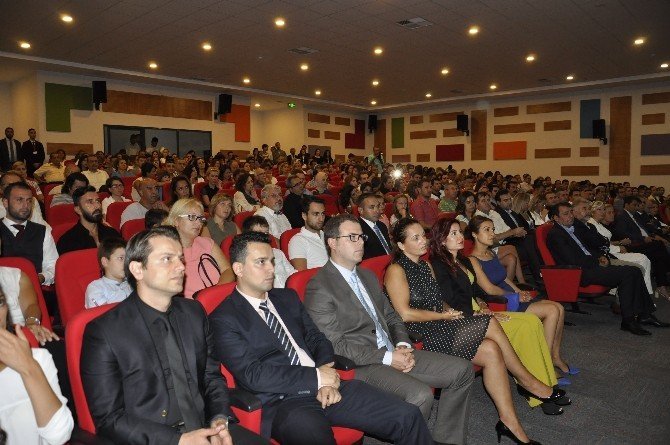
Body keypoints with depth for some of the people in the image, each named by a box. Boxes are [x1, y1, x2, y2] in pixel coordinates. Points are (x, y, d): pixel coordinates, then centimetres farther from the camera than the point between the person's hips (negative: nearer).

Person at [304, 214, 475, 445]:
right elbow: (336, 346, -16)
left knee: (462, 370, 0)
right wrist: (387, 358, -16)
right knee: (420, 395, -30)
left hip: (393, 353, 9)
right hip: (361, 365, -8)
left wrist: (403, 346, 0)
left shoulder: (368, 276, 17)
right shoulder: (319, 288, -11)